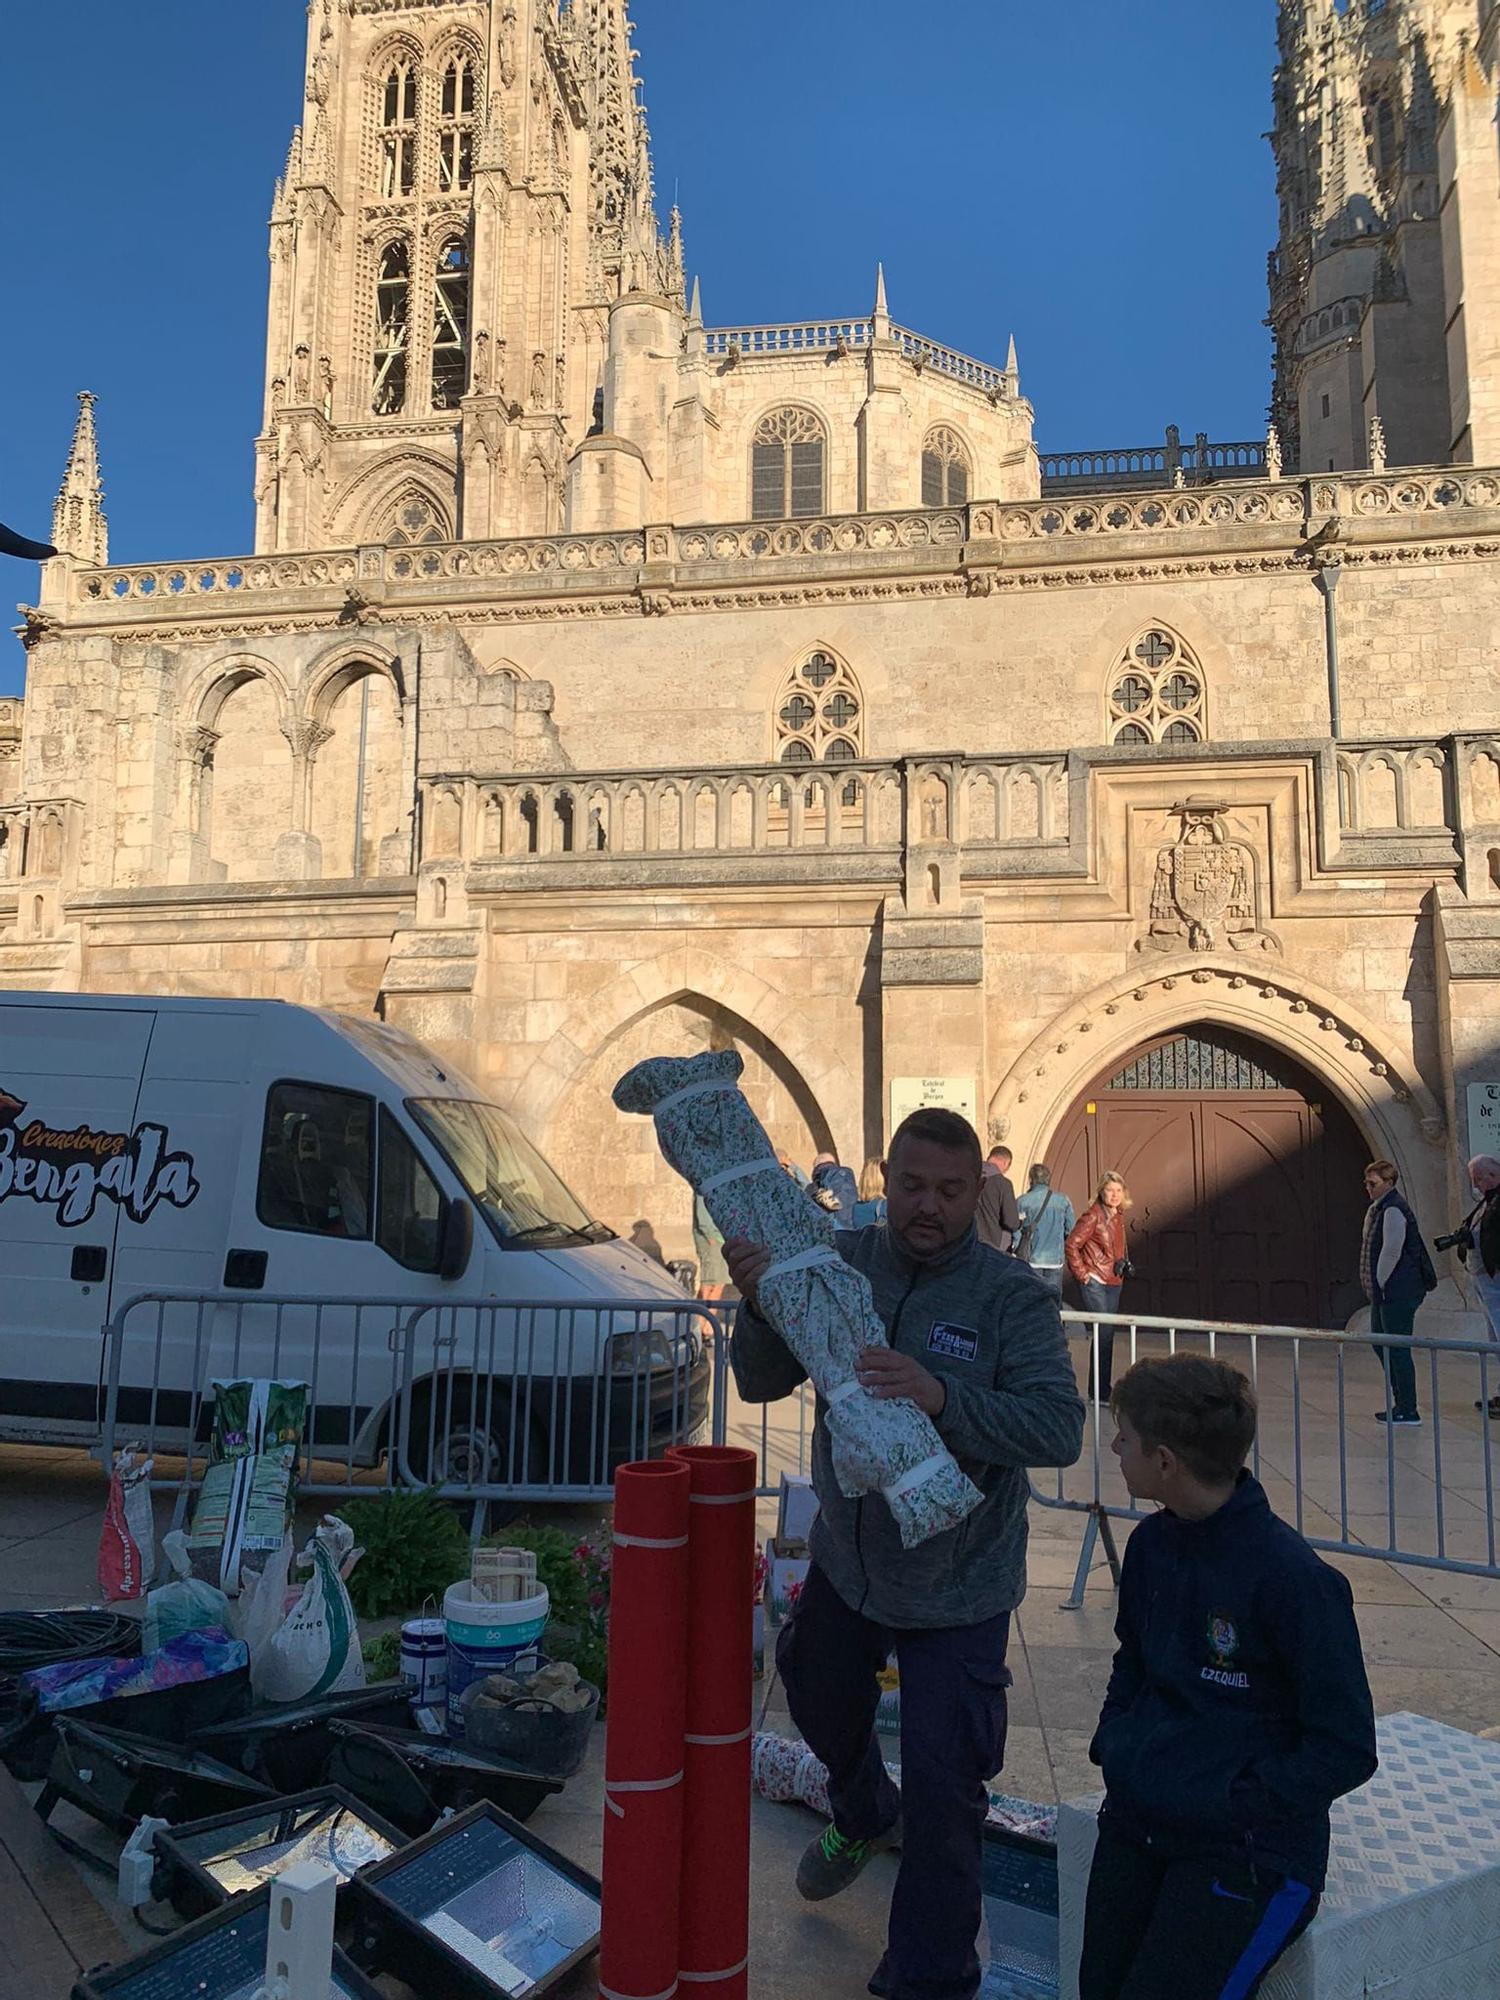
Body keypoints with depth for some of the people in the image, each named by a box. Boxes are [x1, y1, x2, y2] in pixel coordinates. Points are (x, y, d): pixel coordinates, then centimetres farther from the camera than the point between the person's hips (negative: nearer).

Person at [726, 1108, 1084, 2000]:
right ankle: (865, 1817, 62)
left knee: (941, 1786, 3)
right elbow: (761, 1383, -9)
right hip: (845, 1558, 5)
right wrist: (760, 1303, -30)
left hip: (957, 1585, -5)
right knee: (820, 1700, 28)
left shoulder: (1013, 1296, -20)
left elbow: (1060, 1428, -29)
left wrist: (942, 1397, -42)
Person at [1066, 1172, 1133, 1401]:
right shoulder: (1093, 1216, -12)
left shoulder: (1119, 1216, 12)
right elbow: (1071, 1245, -14)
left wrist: (1124, 1266, 14)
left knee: (1107, 1334, 11)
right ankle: (1099, 1392, -5)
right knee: (1104, 1332, -10)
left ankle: (1103, 1389, 19)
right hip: (1095, 1281, -8)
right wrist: (1082, 1273, -14)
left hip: (1114, 1282, 8)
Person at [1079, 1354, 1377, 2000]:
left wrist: (1230, 1803, -16)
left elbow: (1346, 1750, -13)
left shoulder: (1294, 1581, -20)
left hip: (1249, 1849, -6)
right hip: (1135, 1824, 6)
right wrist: (1113, 1741, 5)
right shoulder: (1151, 1543, 3)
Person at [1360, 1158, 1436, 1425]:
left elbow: (1392, 1251, -20)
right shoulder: (1378, 1208, 15)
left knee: (1397, 1349, -4)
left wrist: (1380, 1283, -14)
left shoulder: (1393, 1210, -16)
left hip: (1398, 1292, -11)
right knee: (1380, 1343, 16)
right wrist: (1376, 1287, 14)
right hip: (1385, 1291, 11)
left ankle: (1407, 1410, 3)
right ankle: (1400, 1401, 25)